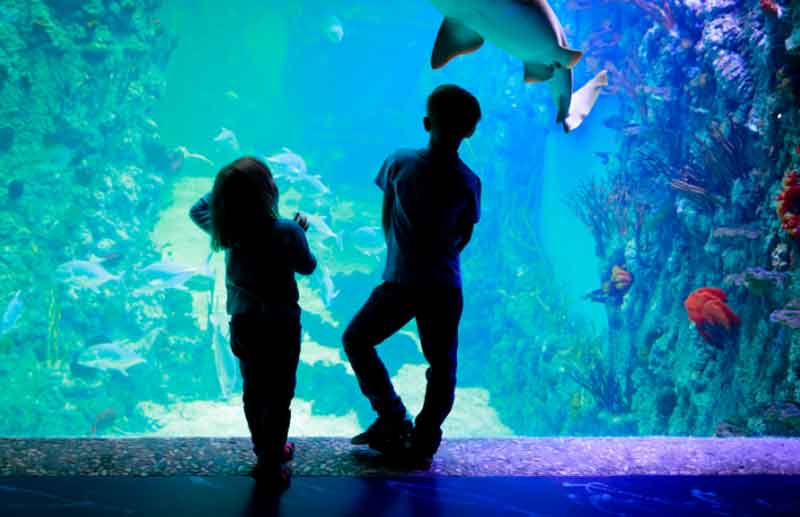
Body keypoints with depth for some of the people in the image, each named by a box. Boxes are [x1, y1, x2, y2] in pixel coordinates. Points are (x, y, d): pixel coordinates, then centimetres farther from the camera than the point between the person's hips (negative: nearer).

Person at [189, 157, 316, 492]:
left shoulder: (225, 227, -8)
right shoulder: (287, 232, -20)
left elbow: (198, 209, 14)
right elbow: (307, 267, -2)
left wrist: (227, 187, 10)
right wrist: (301, 232, 12)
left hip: (243, 325, 5)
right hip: (279, 326, -5)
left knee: (253, 392, 20)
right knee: (278, 397, 8)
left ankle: (267, 451, 36)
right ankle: (270, 465, 14)